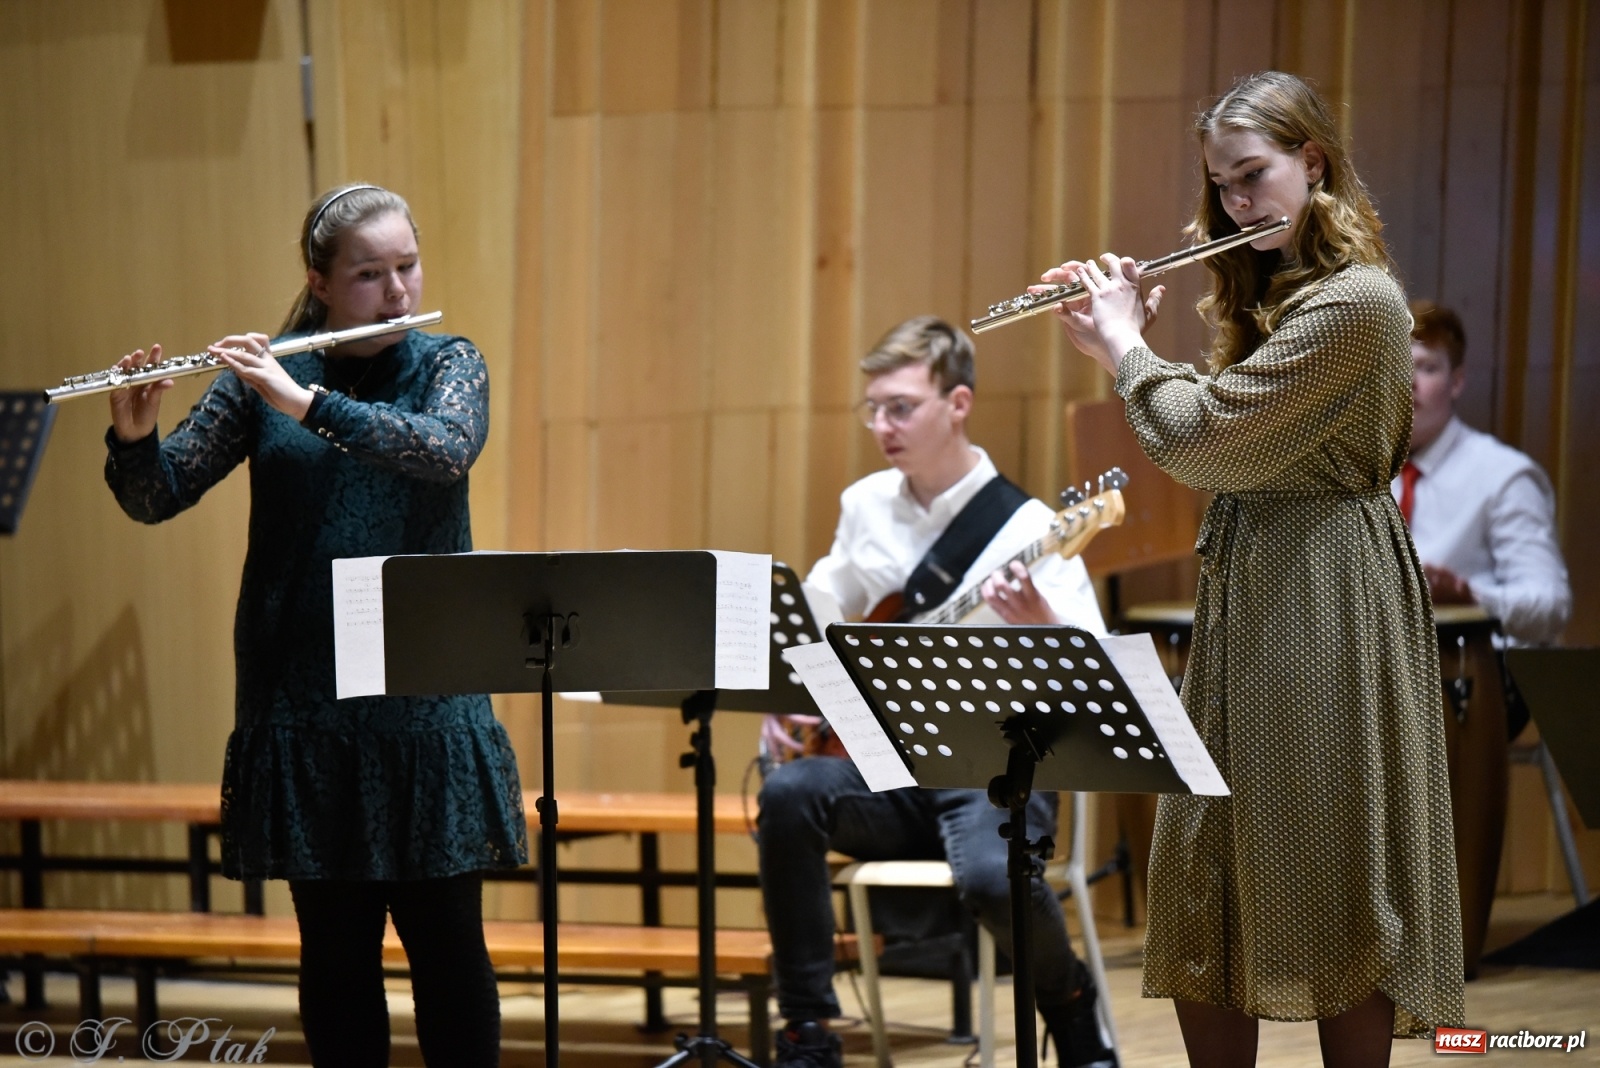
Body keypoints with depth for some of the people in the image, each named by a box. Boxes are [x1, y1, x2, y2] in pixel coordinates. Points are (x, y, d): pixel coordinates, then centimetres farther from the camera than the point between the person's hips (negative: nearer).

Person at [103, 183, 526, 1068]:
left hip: (424, 691, -1)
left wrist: (310, 404, -27)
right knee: (334, 943, 6)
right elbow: (154, 498, 0)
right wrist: (134, 435, -21)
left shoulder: (449, 364, 3)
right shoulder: (262, 376, 3)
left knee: (445, 936, -1)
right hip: (303, 695, 1)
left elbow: (447, 449, -19)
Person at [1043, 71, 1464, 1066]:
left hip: (1323, 608, -9)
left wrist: (1124, 340, -2)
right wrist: (1122, 345, 11)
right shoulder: (1272, 292, 16)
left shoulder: (1355, 300, -16)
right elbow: (1212, 442, 19)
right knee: (1209, 884, 6)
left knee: (1331, 882, -4)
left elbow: (1201, 436, -18)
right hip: (1243, 602, 9)